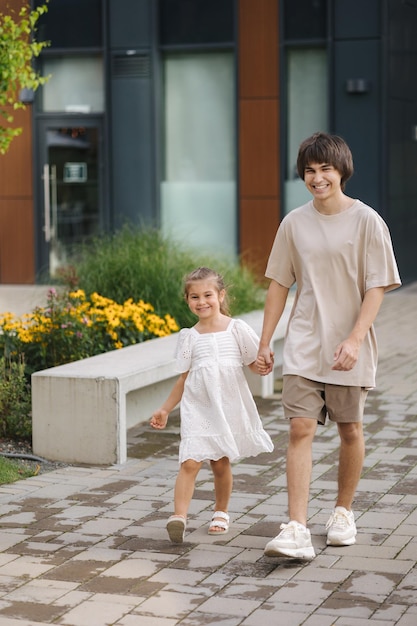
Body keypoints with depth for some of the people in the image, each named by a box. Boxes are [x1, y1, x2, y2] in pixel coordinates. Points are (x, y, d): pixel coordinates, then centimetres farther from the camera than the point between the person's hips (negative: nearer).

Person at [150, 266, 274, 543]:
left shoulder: (237, 329, 0)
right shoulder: (189, 337, 6)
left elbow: (257, 364, 4)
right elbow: (184, 378, 12)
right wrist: (165, 410, 11)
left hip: (229, 407, 0)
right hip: (197, 408, 1)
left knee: (221, 463, 8)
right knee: (190, 462, -14)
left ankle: (221, 512, 29)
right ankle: (179, 516, -21)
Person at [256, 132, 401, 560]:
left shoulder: (366, 221, -5)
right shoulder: (294, 224, 4)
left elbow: (376, 288, -7)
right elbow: (279, 284, 10)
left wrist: (354, 340, -17)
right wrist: (264, 343, 7)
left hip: (350, 348, -1)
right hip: (303, 347, 2)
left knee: (350, 431, 10)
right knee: (300, 429, -9)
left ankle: (343, 511, 31)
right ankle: (296, 531, -12)